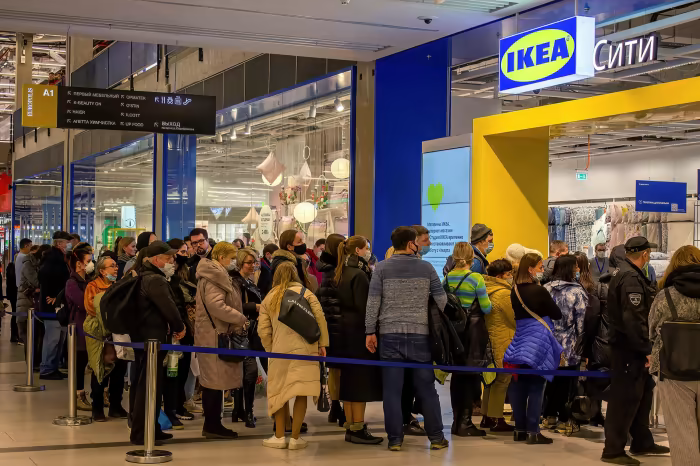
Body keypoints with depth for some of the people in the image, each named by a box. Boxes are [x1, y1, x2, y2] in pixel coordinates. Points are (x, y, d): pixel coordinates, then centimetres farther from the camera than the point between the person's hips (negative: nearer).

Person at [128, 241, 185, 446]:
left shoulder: (144, 278, 16)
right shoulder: (156, 280, -17)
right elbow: (168, 306, -22)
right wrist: (180, 327, -5)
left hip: (141, 336, 11)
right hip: (153, 338, -11)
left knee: (142, 383, 14)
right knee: (149, 385, -5)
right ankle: (140, 433, -1)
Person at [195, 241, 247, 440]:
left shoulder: (215, 274, 18)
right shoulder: (213, 277, -14)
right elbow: (216, 305, -25)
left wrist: (238, 319, 10)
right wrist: (241, 318, -17)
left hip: (213, 334, 11)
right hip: (215, 335, -11)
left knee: (213, 382, 13)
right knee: (216, 381, -6)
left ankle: (212, 424, 18)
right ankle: (212, 425, -1)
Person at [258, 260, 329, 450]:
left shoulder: (268, 298, 10)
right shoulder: (305, 292, 4)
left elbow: (263, 329, 5)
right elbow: (319, 317, -6)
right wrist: (322, 343, -1)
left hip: (280, 350, 2)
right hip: (305, 348, -2)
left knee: (280, 392, 13)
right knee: (300, 394, 3)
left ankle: (279, 436, 14)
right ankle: (295, 438, 3)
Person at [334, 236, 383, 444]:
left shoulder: (343, 273, 14)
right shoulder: (359, 274, -14)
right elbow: (364, 307, -18)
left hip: (346, 331, 9)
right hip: (359, 332, -9)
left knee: (349, 380, 11)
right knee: (361, 381, -5)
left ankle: (351, 427, 17)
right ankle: (358, 429, -3)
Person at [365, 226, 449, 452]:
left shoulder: (382, 268, 0)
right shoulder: (426, 267, 1)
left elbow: (373, 302, -4)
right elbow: (441, 299, 1)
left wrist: (370, 332, 0)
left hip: (390, 334, 0)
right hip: (420, 334, 0)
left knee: (392, 390, 4)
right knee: (426, 388, 9)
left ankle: (395, 439, 6)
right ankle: (436, 437, 14)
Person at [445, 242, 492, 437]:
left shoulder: (448, 278, 1)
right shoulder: (476, 278, -12)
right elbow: (486, 308, -12)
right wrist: (487, 300, 9)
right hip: (473, 329, -5)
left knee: (457, 374, 12)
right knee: (471, 375, 1)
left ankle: (456, 420, 18)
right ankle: (465, 423, 0)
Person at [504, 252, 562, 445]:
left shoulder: (515, 291, 6)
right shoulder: (540, 291, -13)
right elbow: (557, 314, -6)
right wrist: (545, 309, 13)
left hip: (520, 340, 7)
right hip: (538, 340, -7)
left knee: (519, 386, 9)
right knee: (536, 387, -3)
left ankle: (520, 429, 15)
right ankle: (533, 431, -2)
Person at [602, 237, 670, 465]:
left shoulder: (625, 272, 14)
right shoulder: (631, 278, -20)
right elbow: (634, 319, -27)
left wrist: (645, 347, 21)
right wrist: (646, 349, -23)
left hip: (631, 346, 11)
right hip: (629, 347, -11)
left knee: (643, 392, 19)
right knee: (626, 397, -5)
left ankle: (642, 442, 30)